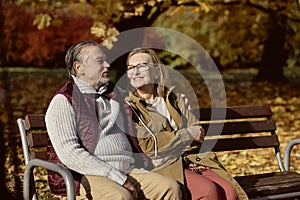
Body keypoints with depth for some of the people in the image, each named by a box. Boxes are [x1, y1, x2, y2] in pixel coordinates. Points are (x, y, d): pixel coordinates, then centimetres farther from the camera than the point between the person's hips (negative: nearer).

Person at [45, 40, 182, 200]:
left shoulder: (112, 95, 22)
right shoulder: (63, 101, -2)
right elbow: (69, 153, -13)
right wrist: (118, 178, -16)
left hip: (126, 172, 7)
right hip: (87, 176, -7)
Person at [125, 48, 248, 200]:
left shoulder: (175, 97, 19)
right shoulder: (128, 106, 4)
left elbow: (198, 135, 13)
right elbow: (145, 145, -8)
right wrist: (187, 135, -6)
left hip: (190, 160, 5)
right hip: (162, 167, -5)